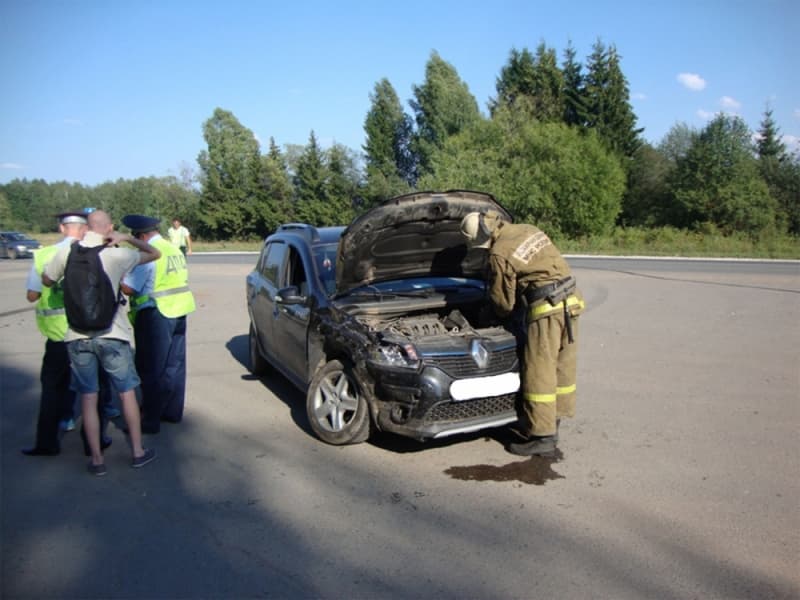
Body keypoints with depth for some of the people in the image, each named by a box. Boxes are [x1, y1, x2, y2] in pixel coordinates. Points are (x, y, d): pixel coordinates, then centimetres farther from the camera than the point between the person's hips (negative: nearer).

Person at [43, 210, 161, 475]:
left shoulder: (66, 252, -3)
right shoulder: (118, 255, -8)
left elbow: (47, 281, 14)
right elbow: (155, 253, 6)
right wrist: (127, 238, 3)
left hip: (77, 336, 2)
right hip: (112, 335, -2)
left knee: (88, 398, 10)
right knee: (127, 393, 11)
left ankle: (97, 459, 16)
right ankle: (138, 452, 20)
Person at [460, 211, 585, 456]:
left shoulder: (500, 255, -10)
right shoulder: (529, 230, 13)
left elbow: (503, 303, -2)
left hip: (547, 308, -9)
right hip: (570, 300, 9)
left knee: (539, 372, -1)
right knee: (562, 366, 15)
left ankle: (542, 436, 5)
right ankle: (552, 423, 29)